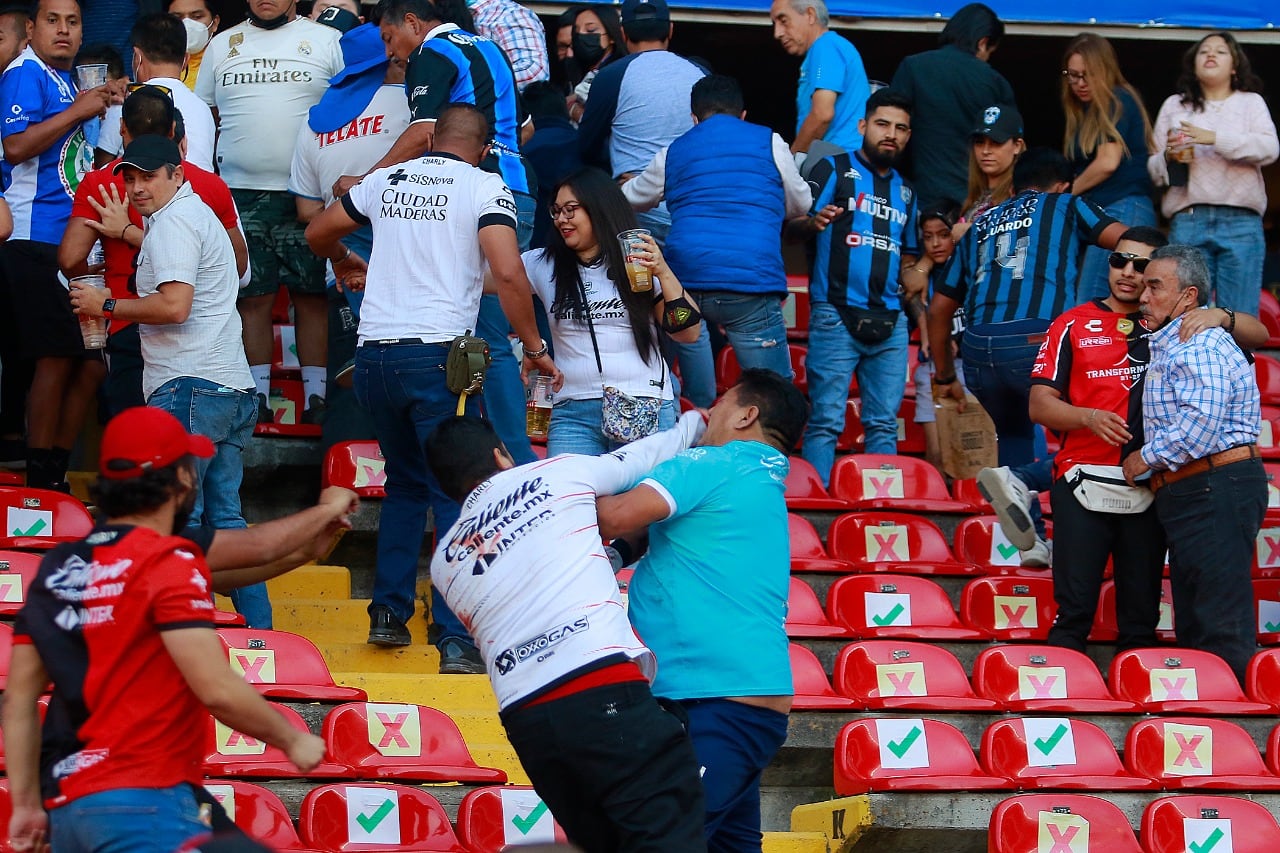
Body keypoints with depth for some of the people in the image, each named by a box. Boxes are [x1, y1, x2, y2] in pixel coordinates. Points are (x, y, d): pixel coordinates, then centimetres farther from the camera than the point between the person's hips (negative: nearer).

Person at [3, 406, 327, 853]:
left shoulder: (55, 569, 15)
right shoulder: (169, 563, -6)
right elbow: (217, 689, -14)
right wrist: (292, 740, 1)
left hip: (65, 806, 8)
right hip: (141, 799, -8)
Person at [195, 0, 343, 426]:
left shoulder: (327, 41, 6)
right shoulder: (222, 46, 15)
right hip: (240, 195, 2)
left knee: (313, 295, -2)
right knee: (252, 297, 2)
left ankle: (316, 398, 1)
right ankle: (257, 398, 6)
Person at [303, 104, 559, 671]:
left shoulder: (387, 181, 14)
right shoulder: (485, 188, -1)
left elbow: (317, 233, 28)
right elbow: (507, 272, -14)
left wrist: (342, 261, 50)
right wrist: (535, 348, -4)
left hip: (374, 352, 5)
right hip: (437, 354, -5)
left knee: (405, 483, 23)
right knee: (456, 496, -4)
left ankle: (389, 613, 18)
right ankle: (456, 640, -12)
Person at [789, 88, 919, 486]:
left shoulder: (905, 191, 21)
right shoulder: (834, 169, 5)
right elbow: (795, 221, -5)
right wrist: (814, 222, -28)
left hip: (889, 321, 6)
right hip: (836, 314, -6)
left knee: (884, 423, 5)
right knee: (826, 419, -9)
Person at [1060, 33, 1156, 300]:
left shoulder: (1118, 102, -4)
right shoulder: (1085, 112, 23)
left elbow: (1108, 162, -11)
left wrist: (1068, 191, 3)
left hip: (1122, 211, -9)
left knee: (1088, 307, -17)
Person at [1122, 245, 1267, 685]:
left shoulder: (1199, 346, -12)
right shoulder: (1169, 344, 21)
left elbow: (1200, 422, -24)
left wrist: (1146, 458, -13)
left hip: (1216, 494, -11)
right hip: (1189, 496, 11)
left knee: (1221, 625, -13)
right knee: (1193, 625, 12)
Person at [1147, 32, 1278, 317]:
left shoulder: (1251, 102, 15)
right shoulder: (1175, 106, 19)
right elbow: (1153, 169, 17)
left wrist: (1215, 138, -15)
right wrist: (1169, 157, -7)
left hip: (1241, 222, -1)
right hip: (1188, 221, 1)